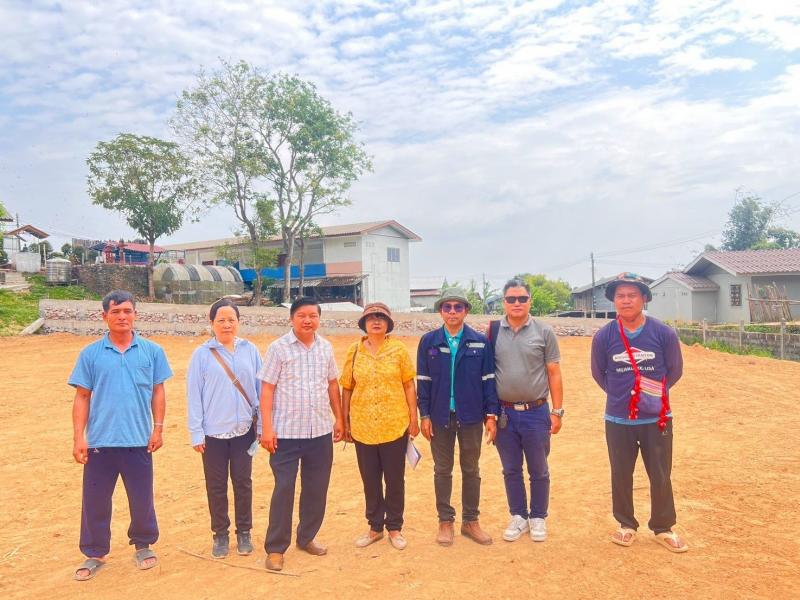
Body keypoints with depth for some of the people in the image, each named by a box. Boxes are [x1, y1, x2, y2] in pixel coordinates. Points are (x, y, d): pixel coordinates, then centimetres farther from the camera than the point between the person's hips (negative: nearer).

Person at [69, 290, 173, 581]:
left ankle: (143, 545, 34)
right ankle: (95, 554, 29)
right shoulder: (90, 354, 1)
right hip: (99, 441, 0)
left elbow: (158, 392, 4)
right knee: (95, 500, 10)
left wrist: (158, 428, -2)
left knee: (142, 498, 11)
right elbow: (82, 397, 2)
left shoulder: (152, 351, 0)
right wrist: (78, 437, -3)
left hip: (139, 440, 0)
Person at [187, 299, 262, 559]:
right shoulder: (202, 354, -5)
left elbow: (260, 388, 3)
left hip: (244, 429, 1)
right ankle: (220, 534, 27)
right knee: (216, 485, 10)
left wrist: (262, 424, 3)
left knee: (243, 482, 11)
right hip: (213, 431, -1)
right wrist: (196, 432, -5)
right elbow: (194, 394, -3)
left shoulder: (250, 350, 0)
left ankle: (244, 532, 27)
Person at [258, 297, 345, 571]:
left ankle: (307, 537, 31)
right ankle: (275, 547, 16)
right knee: (283, 489, 1)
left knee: (316, 489, 13)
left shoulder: (326, 347, 5)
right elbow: (267, 390, -7)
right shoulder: (278, 348, -7)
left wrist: (339, 418, 12)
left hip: (321, 432, 4)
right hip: (286, 433, -4)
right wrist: (267, 428, -12)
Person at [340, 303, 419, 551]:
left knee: (395, 480, 9)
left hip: (395, 426, -1)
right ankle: (375, 527, 29)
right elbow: (347, 389, 5)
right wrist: (345, 421, 4)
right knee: (370, 481, 12)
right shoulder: (354, 351, 2)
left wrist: (413, 418, -2)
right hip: (363, 428, 1)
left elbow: (409, 385, 1)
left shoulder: (398, 349, -1)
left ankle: (394, 528, 25)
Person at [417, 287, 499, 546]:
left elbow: (488, 379, 0)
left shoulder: (480, 342, -1)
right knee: (442, 470, 10)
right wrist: (424, 415, -3)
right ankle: (445, 521, 24)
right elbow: (423, 380, 1)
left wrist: (491, 415, -3)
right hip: (440, 417, 0)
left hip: (471, 417, 0)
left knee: (471, 470, 12)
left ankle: (471, 521, 26)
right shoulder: (428, 342, -1)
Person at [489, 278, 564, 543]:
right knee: (511, 470, 13)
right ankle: (518, 517, 30)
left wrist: (557, 411, -3)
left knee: (538, 471, 11)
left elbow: (554, 373, 0)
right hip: (504, 412, 1)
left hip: (536, 412, -1)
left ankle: (538, 518, 28)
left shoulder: (544, 331, -3)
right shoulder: (493, 331, 0)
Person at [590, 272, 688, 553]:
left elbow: (674, 371, 4)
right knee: (621, 476, 12)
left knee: (661, 476, 10)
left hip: (657, 419, 0)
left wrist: (652, 393, 5)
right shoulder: (603, 337, -8)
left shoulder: (664, 333, -9)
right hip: (618, 421, 1)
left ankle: (663, 528, 29)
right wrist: (620, 395, 8)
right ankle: (626, 525, 30)